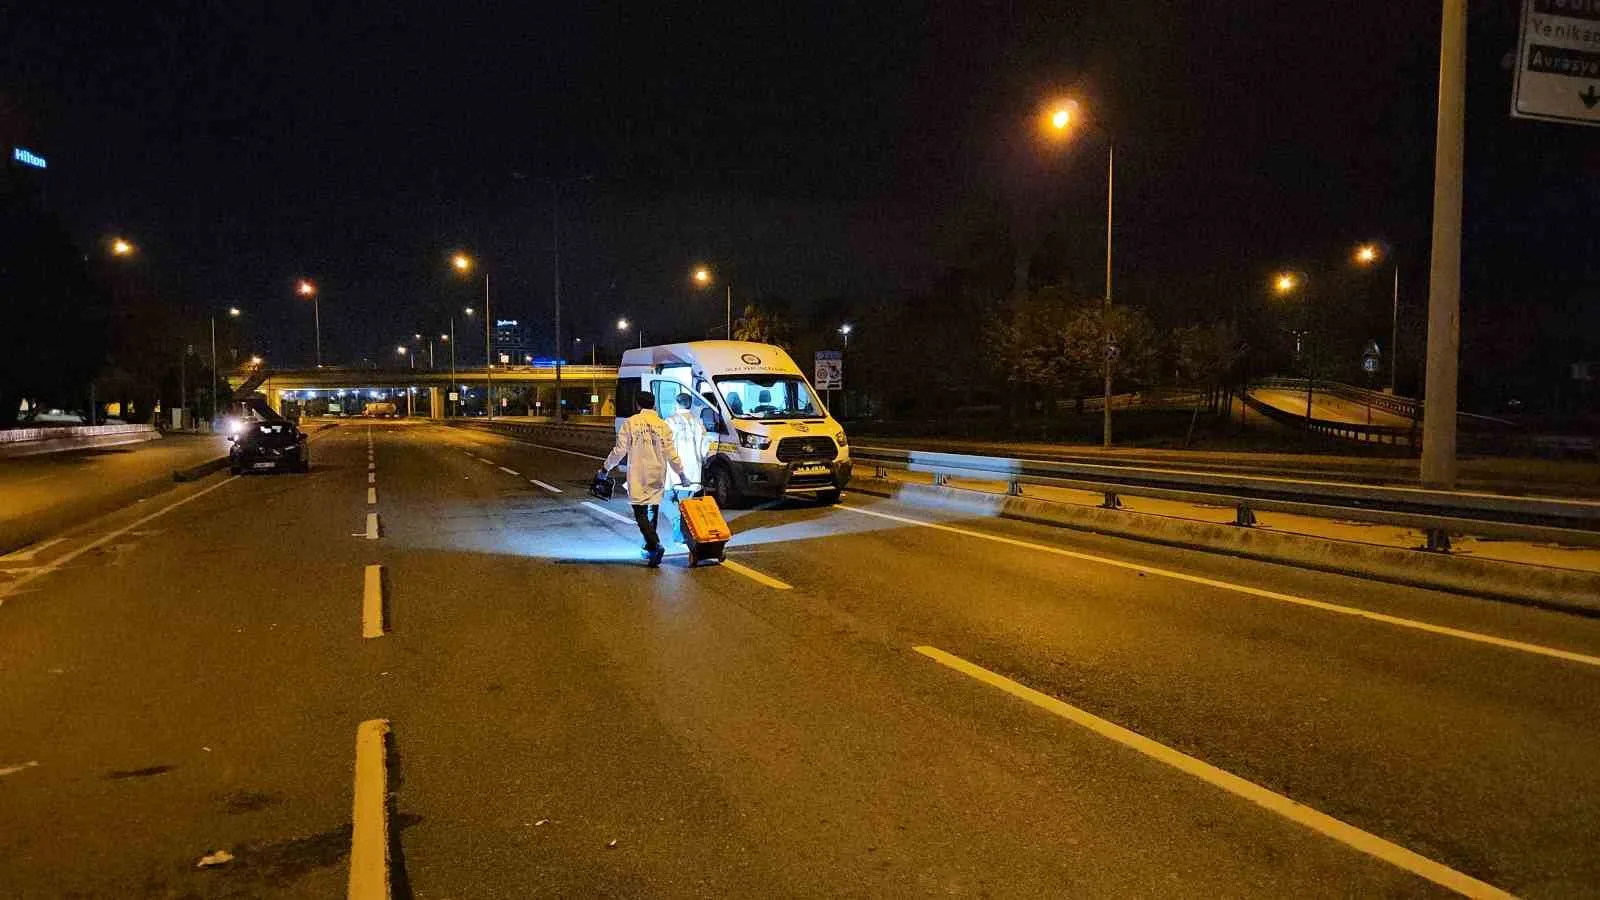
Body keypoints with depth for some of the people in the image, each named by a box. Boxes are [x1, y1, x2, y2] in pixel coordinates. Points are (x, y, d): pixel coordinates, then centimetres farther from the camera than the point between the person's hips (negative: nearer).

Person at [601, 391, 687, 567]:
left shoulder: (631, 423, -5)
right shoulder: (663, 425, 2)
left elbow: (620, 450, -6)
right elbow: (671, 454, 1)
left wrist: (606, 468, 7)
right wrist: (681, 473, 13)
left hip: (638, 477, -3)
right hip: (657, 477, 3)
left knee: (641, 513, -5)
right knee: (653, 511, 19)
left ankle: (655, 546, -23)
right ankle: (650, 545, 24)